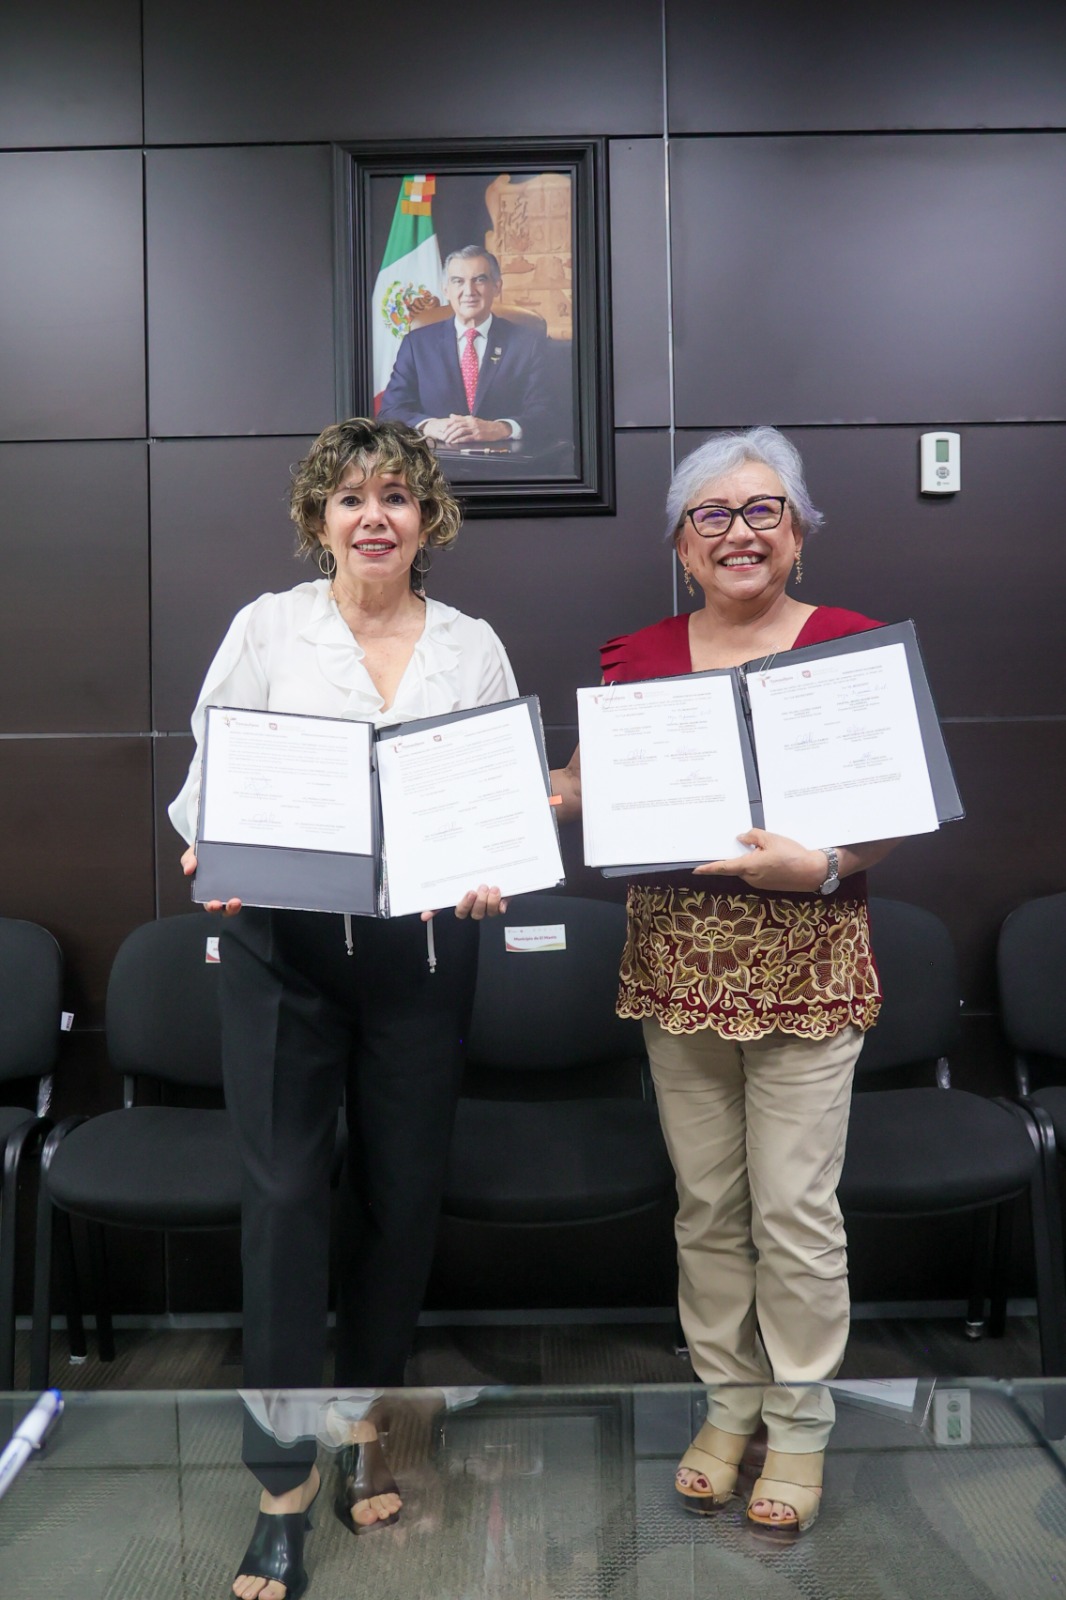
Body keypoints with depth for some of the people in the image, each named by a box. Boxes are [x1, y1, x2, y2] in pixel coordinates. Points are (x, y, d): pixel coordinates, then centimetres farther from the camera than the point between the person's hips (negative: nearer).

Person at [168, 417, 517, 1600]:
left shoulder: (472, 646, 8)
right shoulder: (267, 627, 4)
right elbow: (207, 775, 3)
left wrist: (493, 872, -11)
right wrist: (211, 858, -16)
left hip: (423, 945, 2)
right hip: (283, 944, -1)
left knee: (402, 1193, 11)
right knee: (283, 1192, -1)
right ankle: (284, 1476, 16)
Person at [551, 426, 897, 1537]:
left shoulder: (852, 645, -2)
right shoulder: (636, 658, 6)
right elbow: (587, 785, 8)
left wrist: (821, 865, -22)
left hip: (804, 967, -2)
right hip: (675, 966, 3)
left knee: (795, 1207, 5)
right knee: (706, 1202, 13)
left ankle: (800, 1422, 28)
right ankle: (728, 1398, 34)